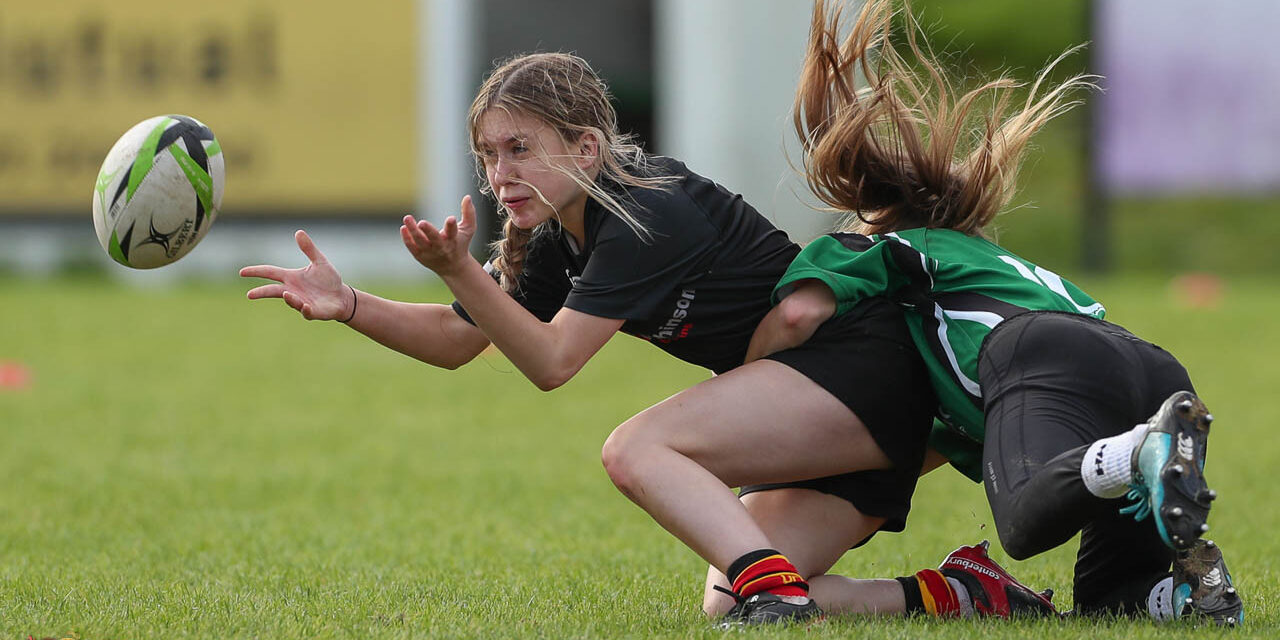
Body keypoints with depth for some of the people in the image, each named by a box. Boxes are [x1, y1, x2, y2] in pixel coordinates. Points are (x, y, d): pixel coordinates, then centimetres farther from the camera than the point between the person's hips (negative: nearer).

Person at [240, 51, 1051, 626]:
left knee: (636, 450, -23)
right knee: (728, 604, 3)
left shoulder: (648, 216, -20)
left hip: (861, 362, -10)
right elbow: (458, 342, 13)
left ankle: (776, 589, -35)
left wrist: (461, 274, -34)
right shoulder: (562, 236, 7)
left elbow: (552, 360, -25)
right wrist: (347, 304, -1)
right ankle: (967, 593, 3)